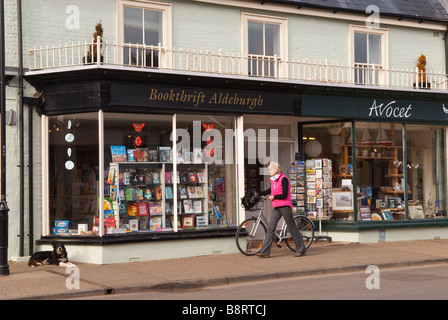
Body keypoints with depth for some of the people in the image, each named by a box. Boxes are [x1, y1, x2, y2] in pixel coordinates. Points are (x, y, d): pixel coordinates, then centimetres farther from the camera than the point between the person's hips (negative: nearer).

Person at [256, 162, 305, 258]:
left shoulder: (283, 179, -10)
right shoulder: (273, 180, 15)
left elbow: (284, 195, -17)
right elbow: (270, 191, 32)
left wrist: (273, 197, -8)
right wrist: (259, 194, 31)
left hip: (285, 206, -8)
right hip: (276, 207, 8)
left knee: (292, 227, -1)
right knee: (271, 227, -3)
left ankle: (301, 249, 10)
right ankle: (264, 251, -8)